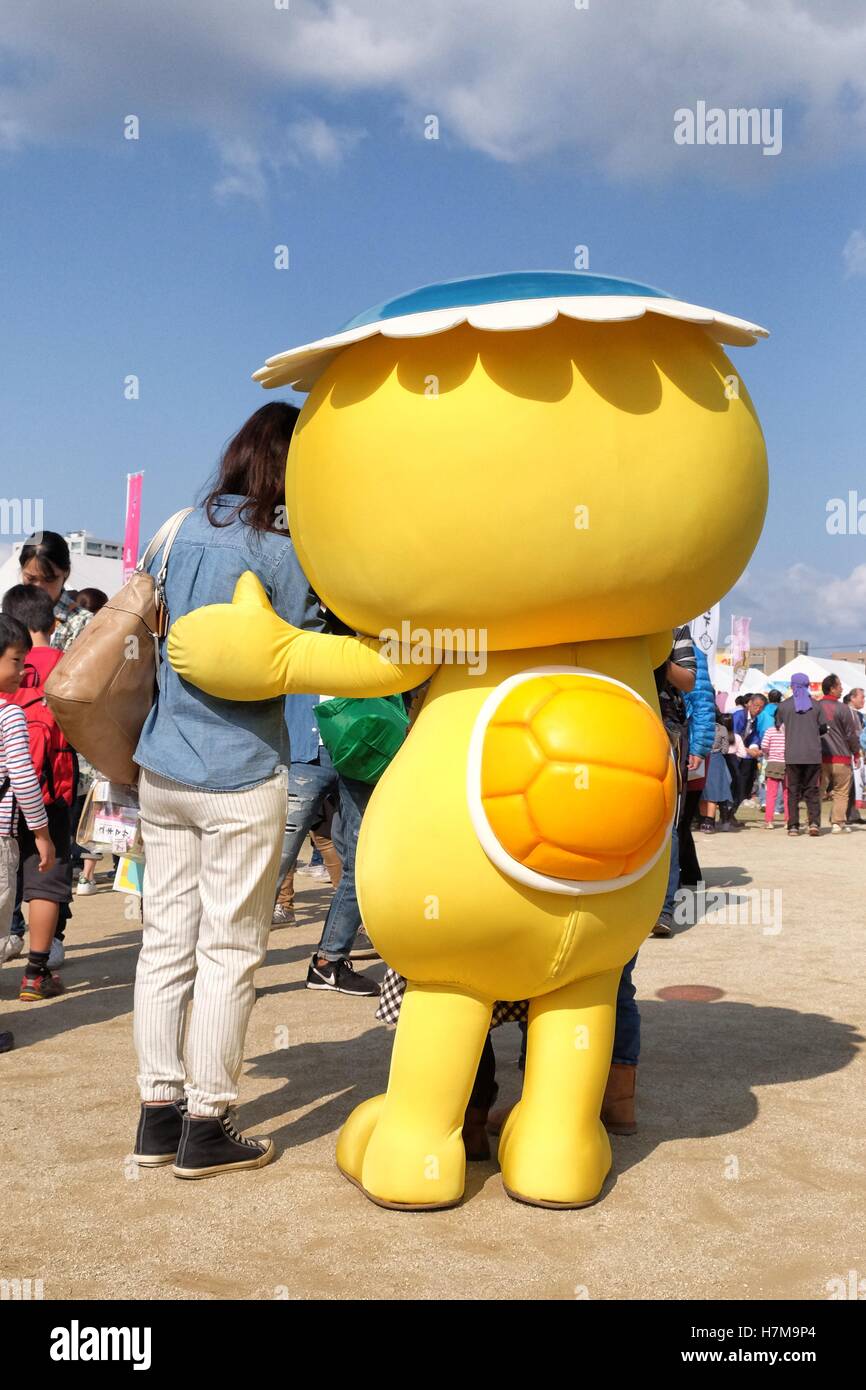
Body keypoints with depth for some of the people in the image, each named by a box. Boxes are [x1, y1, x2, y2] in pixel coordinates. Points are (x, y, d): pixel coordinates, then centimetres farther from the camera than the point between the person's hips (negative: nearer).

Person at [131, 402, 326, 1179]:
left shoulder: (189, 529, 12)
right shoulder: (276, 551, -10)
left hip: (162, 767, 7)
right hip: (239, 777, -7)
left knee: (166, 941, 10)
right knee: (230, 953, 2)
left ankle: (159, 1114, 18)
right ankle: (206, 1129, 8)